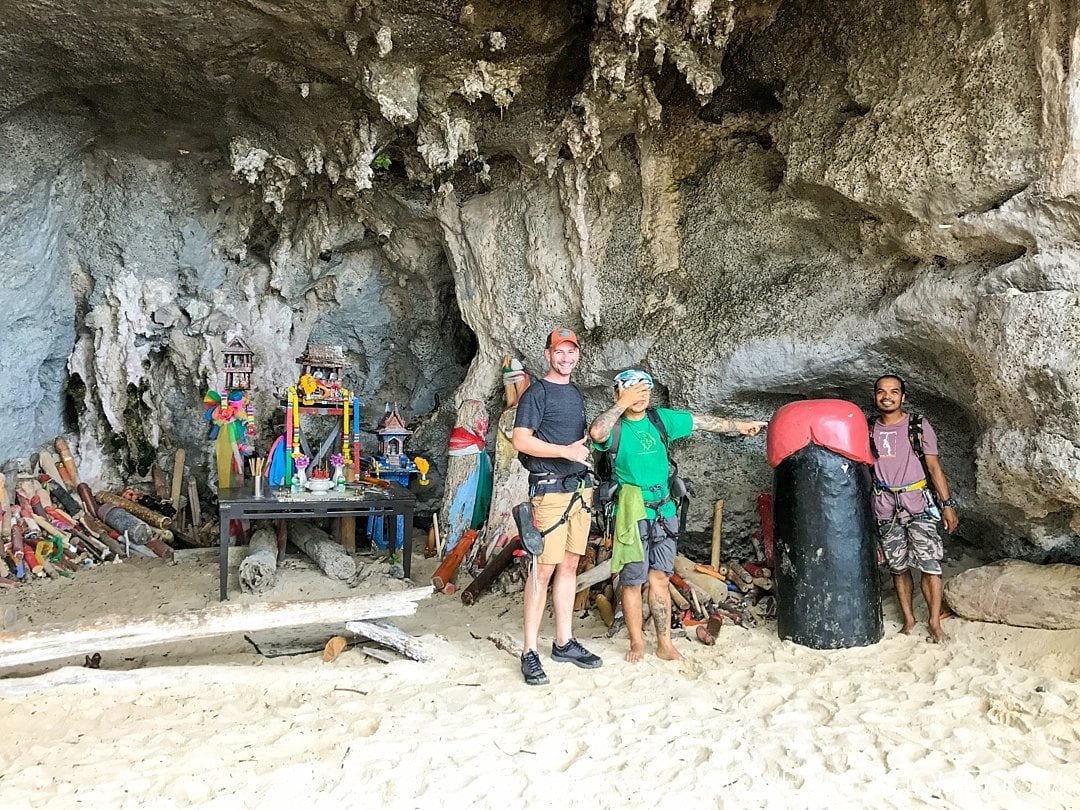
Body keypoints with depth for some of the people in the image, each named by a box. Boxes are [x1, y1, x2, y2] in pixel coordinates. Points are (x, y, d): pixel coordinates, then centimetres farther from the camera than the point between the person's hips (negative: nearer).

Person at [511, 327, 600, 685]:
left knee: (569, 565, 11)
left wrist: (585, 447, 9)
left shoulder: (576, 393, 18)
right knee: (543, 569, -7)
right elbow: (520, 440, -15)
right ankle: (529, 652, 0)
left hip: (580, 488, 8)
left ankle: (564, 643, 20)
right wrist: (567, 450, -18)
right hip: (550, 489, -8)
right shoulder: (537, 393, -6)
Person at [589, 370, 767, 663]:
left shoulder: (661, 418, 8)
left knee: (659, 578, 8)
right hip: (631, 514, -4)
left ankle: (665, 644, 16)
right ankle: (637, 642, 19)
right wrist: (622, 404, -21)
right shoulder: (614, 425, -6)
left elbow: (702, 421, 18)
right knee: (632, 582, 4)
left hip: (663, 512, 4)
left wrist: (741, 426, 27)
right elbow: (596, 432, -30)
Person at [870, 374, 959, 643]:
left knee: (930, 565, -8)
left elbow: (934, 466, 0)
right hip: (885, 509, 2)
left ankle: (934, 623, 3)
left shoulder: (918, 426, 0)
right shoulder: (869, 430, 7)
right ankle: (908, 619, 21)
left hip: (918, 505, -2)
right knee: (898, 567, 8)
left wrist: (947, 504, -5)